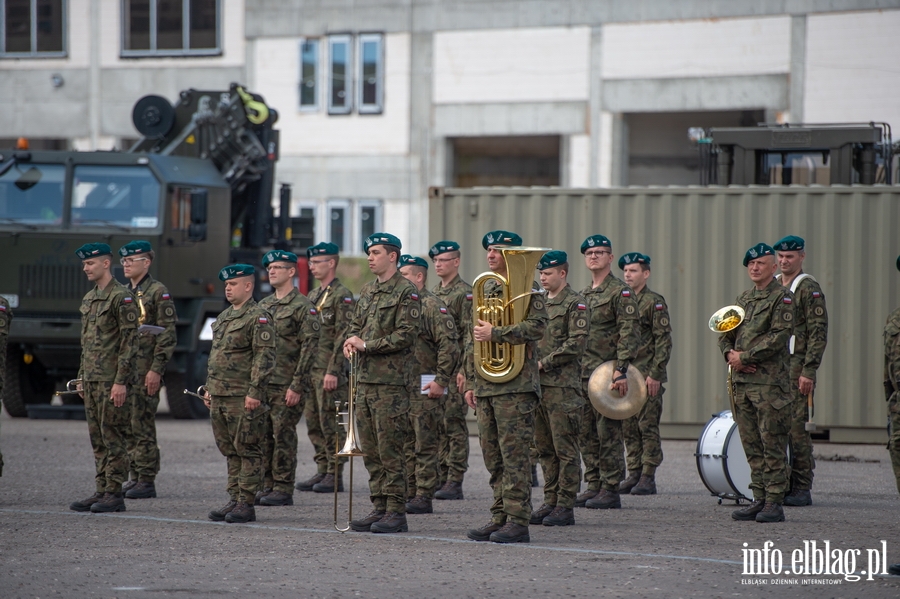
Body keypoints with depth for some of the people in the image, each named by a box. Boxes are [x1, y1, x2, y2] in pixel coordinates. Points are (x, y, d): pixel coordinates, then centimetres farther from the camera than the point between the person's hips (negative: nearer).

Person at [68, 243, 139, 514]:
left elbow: (130, 342, -15)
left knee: (113, 438, -6)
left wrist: (121, 381, -19)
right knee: (98, 439, 10)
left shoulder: (121, 297, -11)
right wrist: (82, 377, 18)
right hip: (92, 380, 9)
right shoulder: (89, 299, 16)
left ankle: (114, 494, -4)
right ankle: (102, 491, 13)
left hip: (112, 380, -9)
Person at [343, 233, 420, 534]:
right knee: (370, 450, 9)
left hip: (392, 382, -8)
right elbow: (356, 325, 23)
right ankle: (379, 507, 14)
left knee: (390, 450, -7)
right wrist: (351, 340, -1)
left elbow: (406, 335, -15)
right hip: (365, 379, 8)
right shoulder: (367, 291, 17)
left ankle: (396, 512, -3)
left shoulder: (406, 292, -8)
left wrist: (366, 345, -15)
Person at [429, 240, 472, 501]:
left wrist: (464, 369, -19)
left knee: (454, 424, -7)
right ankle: (440, 477, 12)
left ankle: (455, 482, -6)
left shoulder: (465, 293, -7)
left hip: (454, 369, -8)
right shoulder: (433, 293, 17)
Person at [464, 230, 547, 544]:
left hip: (516, 385, -8)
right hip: (486, 385, 8)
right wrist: (470, 382, 16)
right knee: (493, 455, 9)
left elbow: (536, 326, -19)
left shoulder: (527, 290, -4)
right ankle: (500, 516, 14)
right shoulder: (484, 289, 18)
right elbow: (472, 338, 21)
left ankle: (518, 521, -8)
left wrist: (495, 334, -19)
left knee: (514, 454, -9)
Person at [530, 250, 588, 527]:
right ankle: (550, 502, 15)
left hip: (563, 387, -8)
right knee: (545, 449, 10)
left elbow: (576, 343, -14)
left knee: (565, 449, -4)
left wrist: (545, 363, -15)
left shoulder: (575, 304, -6)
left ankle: (565, 507, -3)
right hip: (538, 385, 8)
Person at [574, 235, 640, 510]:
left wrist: (621, 369, -22)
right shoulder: (583, 295, 18)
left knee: (608, 432, -7)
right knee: (586, 433, 8)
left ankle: (610, 490, -4)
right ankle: (594, 486, 14)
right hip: (583, 372, 8)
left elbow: (629, 333, -14)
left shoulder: (620, 292, -6)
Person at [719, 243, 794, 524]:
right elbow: (725, 334, 19)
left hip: (770, 383, -7)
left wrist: (744, 357, -13)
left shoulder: (782, 298, -4)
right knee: (752, 445, 9)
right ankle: (759, 499, 13)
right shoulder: (743, 299, 19)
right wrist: (730, 354, -3)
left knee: (772, 445, -6)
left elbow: (778, 337, -14)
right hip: (741, 382, 7)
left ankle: (774, 503, -4)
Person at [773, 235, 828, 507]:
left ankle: (802, 489, -5)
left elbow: (818, 333, -10)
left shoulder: (809, 288, -5)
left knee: (796, 427, -8)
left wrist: (808, 372, -16)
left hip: (797, 367, -7)